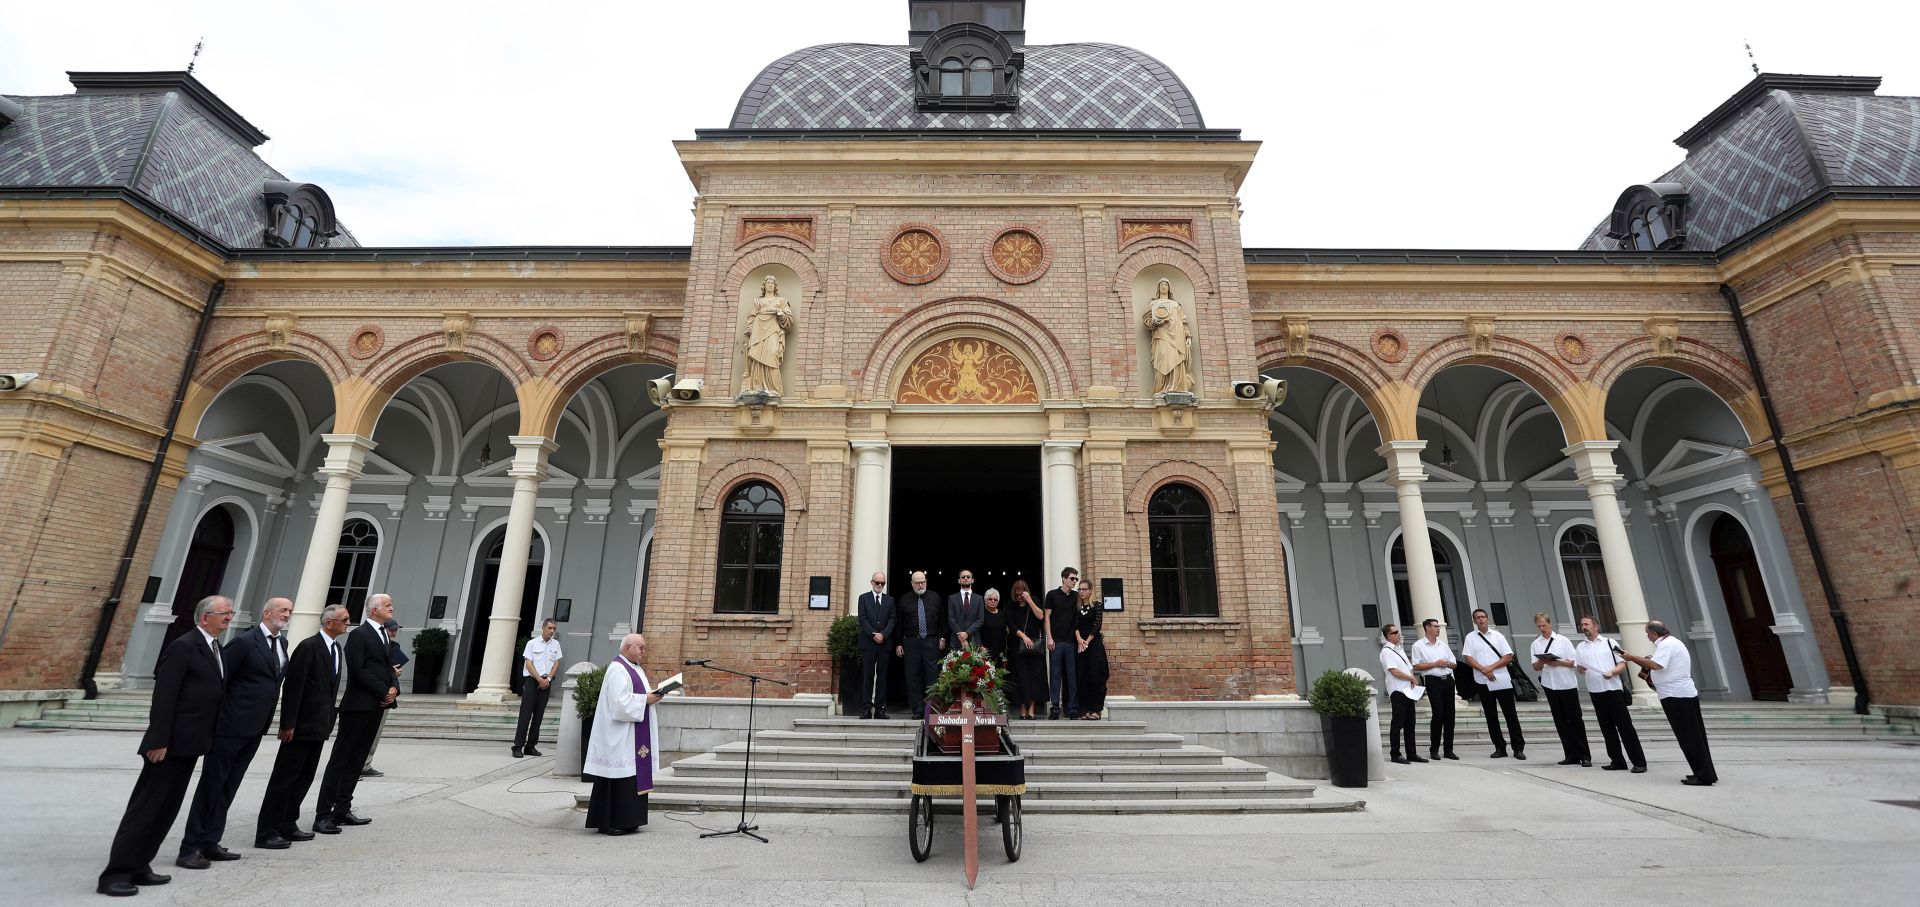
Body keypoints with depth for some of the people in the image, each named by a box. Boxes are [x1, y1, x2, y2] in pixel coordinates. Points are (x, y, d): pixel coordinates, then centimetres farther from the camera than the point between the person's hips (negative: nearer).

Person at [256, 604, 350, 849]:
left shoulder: (336, 647, 11)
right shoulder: (309, 647, -16)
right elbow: (292, 687, -17)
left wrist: (329, 721, 13)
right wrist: (288, 724, -18)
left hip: (320, 726, 8)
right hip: (302, 725, -8)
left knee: (304, 778, 13)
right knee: (284, 777, 0)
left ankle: (287, 826, 22)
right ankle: (266, 833, 8)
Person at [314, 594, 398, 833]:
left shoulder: (384, 636, 17)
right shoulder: (359, 634, -8)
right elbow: (358, 670, -16)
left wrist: (394, 689, -2)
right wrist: (384, 692, -13)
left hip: (377, 706, 8)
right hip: (358, 706, -8)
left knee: (356, 761, 12)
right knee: (340, 760, -4)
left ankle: (342, 811, 18)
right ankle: (322, 816, 0)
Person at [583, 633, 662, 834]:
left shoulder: (637, 669, 16)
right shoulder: (617, 670, -14)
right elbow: (620, 701, -22)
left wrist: (652, 696, 2)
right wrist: (645, 699, -16)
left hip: (635, 735, 10)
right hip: (619, 734, -10)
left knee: (632, 777, 11)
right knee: (618, 778, -4)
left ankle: (626, 821, 17)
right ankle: (608, 823, 4)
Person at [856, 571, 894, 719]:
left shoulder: (890, 600, 13)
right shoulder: (863, 598, 8)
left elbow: (892, 620, 5)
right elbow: (862, 619, -2)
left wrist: (883, 634, -11)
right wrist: (874, 635, -12)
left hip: (885, 642, 2)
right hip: (868, 642, -2)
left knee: (882, 676, 2)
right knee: (867, 675, -1)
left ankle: (880, 708, 4)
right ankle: (866, 708, 1)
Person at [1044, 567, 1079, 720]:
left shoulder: (1076, 596, 10)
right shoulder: (1052, 594, 2)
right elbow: (1047, 617, 0)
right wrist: (1049, 638, -6)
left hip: (1072, 642, 3)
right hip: (1056, 641, -3)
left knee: (1072, 676, 4)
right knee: (1055, 675, 0)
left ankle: (1072, 708, 11)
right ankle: (1055, 708, 5)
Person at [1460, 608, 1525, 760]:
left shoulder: (1498, 635, 7)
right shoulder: (1470, 637, 5)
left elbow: (1508, 657, 1)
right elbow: (1468, 658, -2)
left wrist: (1492, 667, -11)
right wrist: (1484, 671, -14)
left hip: (1503, 680, 0)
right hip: (1484, 682, 0)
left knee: (1511, 714, 0)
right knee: (1491, 716, 5)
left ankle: (1518, 748, 7)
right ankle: (1500, 748, 12)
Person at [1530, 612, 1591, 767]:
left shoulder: (1563, 640, 0)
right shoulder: (1536, 643, 6)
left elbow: (1574, 662, -2)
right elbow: (1535, 667, 6)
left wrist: (1558, 662, -18)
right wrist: (1541, 662, -14)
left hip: (1567, 685, -3)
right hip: (1550, 686, 3)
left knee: (1576, 719, 1)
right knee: (1560, 721, 7)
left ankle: (1585, 756, 9)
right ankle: (1571, 755, 14)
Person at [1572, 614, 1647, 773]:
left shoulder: (1610, 643, 5)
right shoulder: (1580, 647, 13)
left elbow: (1623, 664, 1)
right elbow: (1579, 668, 10)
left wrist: (1612, 672, -16)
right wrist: (1580, 669, -12)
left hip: (1614, 689, -3)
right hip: (1595, 692, 3)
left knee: (1625, 726, -5)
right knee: (1607, 728, 8)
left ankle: (1639, 762, 1)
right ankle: (1617, 761, 15)